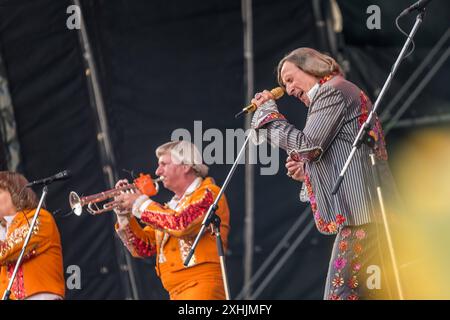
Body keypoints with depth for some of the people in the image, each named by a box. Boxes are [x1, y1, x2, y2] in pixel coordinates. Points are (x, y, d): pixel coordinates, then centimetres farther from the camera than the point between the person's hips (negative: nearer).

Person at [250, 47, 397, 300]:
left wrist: (268, 112, -2)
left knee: (341, 294, -16)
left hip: (361, 211, -10)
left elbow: (308, 146, -13)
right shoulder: (347, 93, 29)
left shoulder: (332, 90, -2)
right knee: (375, 294, 5)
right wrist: (307, 171, 15)